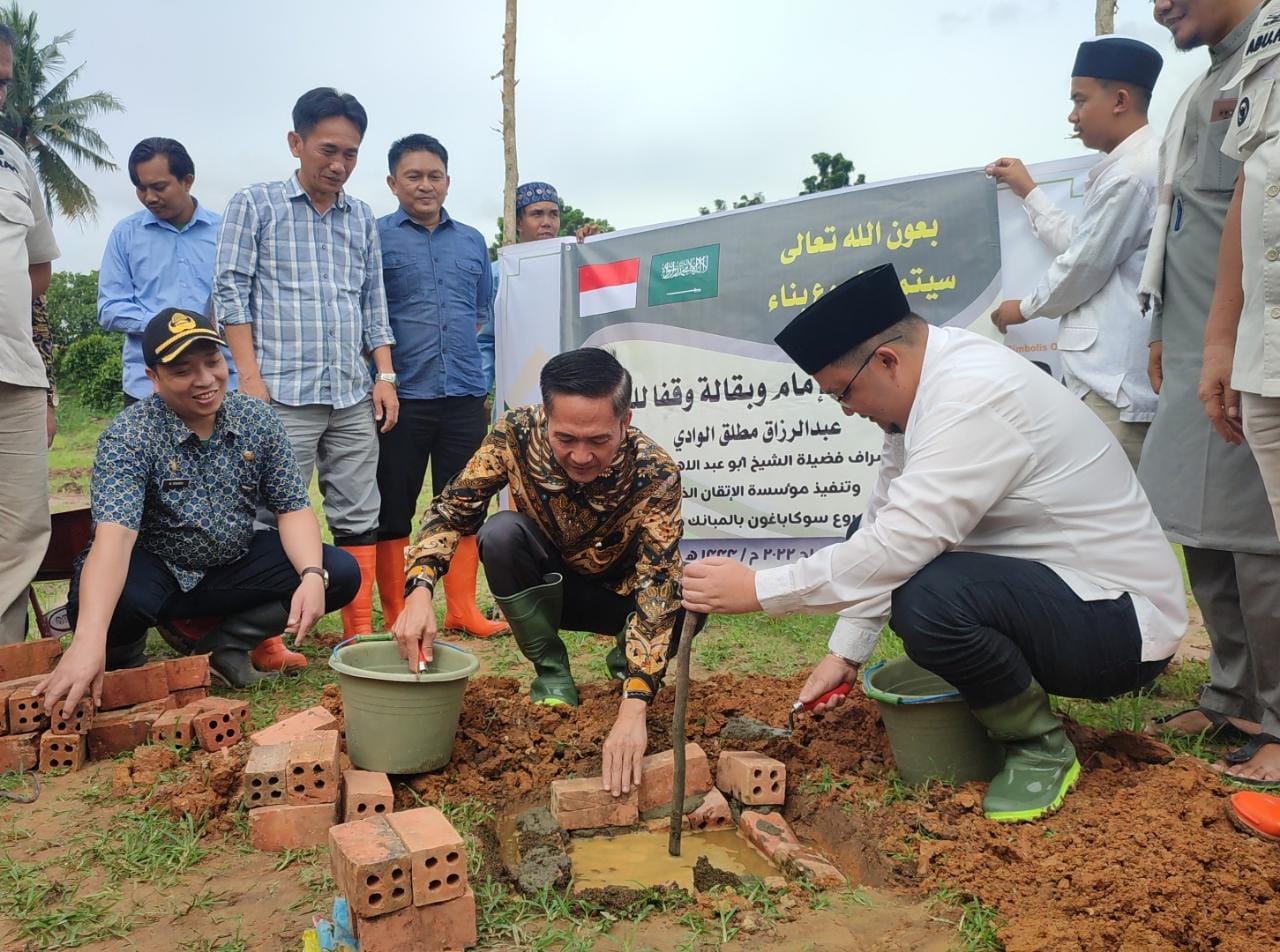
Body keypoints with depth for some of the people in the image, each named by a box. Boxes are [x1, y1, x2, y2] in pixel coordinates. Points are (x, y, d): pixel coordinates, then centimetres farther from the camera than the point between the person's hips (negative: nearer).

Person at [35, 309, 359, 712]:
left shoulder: (258, 420, -7)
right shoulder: (128, 437, -20)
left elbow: (293, 508, -6)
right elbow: (113, 536, -35)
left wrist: (313, 576, -27)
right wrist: (90, 640, -50)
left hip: (235, 568, 4)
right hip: (154, 572, -3)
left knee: (340, 572, -16)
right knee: (111, 602, -37)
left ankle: (225, 644, 2)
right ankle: (124, 659, 2)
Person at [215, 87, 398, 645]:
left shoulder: (361, 218, 17)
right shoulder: (255, 205, 5)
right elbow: (231, 291, -1)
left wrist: (385, 375, 8)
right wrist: (250, 377, -10)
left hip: (354, 395, 5)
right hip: (283, 392, -4)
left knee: (358, 516, 5)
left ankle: (360, 634, 12)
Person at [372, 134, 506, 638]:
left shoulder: (472, 241, 15)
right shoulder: (375, 238, 2)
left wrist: (481, 377, 14)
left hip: (464, 394, 4)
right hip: (402, 396, -4)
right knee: (393, 511, 3)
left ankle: (462, 610, 19)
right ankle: (395, 618, 14)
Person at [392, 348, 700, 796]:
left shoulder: (655, 474, -32)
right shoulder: (517, 434, -27)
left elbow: (658, 584, -39)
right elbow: (451, 510, -18)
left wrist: (633, 708, -50)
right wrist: (419, 590, -37)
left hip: (618, 593, -1)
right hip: (544, 583, 2)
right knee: (501, 532, -31)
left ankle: (627, 660, 3)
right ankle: (552, 675, -9)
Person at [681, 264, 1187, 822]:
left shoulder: (974, 398, -27)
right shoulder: (923, 389, 2)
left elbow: (897, 548, -32)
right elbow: (885, 528, 4)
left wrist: (758, 590, -24)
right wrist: (845, 652, 2)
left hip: (1120, 624, -9)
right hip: (1049, 588, 9)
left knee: (927, 599, -33)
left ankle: (1040, 749, -4)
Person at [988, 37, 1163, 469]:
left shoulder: (1129, 173, -15)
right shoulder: (1135, 163, 19)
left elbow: (1083, 267, -13)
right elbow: (1078, 243, 23)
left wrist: (1024, 309, 5)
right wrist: (1027, 191, 27)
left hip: (1112, 381, -11)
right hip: (1112, 371, 11)